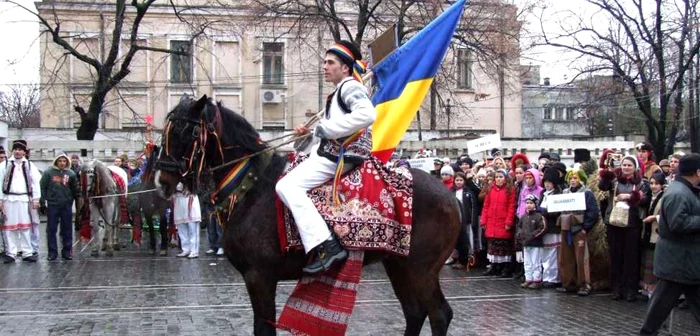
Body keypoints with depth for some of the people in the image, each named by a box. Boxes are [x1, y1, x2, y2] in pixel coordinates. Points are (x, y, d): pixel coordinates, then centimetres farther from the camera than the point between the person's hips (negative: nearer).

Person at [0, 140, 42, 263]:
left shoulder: (29, 165, 6)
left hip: (24, 199, 1)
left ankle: (27, 253, 10)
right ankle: (10, 253, 8)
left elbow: (36, 182, 4)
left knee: (25, 226, 5)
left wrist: (36, 199, -2)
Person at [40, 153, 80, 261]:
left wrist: (78, 197, -6)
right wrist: (43, 202, -5)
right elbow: (42, 187, -1)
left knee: (67, 229, 8)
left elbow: (75, 189, 7)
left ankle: (67, 251, 17)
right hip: (52, 204, -1)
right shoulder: (49, 172, -2)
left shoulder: (71, 174, 3)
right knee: (51, 229, 4)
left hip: (66, 205, 1)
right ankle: (52, 252, 12)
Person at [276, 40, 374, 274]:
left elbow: (367, 114, -28)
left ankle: (325, 245, -31)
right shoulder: (342, 91, 24)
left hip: (340, 156, -11)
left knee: (287, 185, -22)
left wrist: (326, 128, -22)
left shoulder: (350, 87, -8)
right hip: (334, 152, 11)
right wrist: (311, 132, 15)